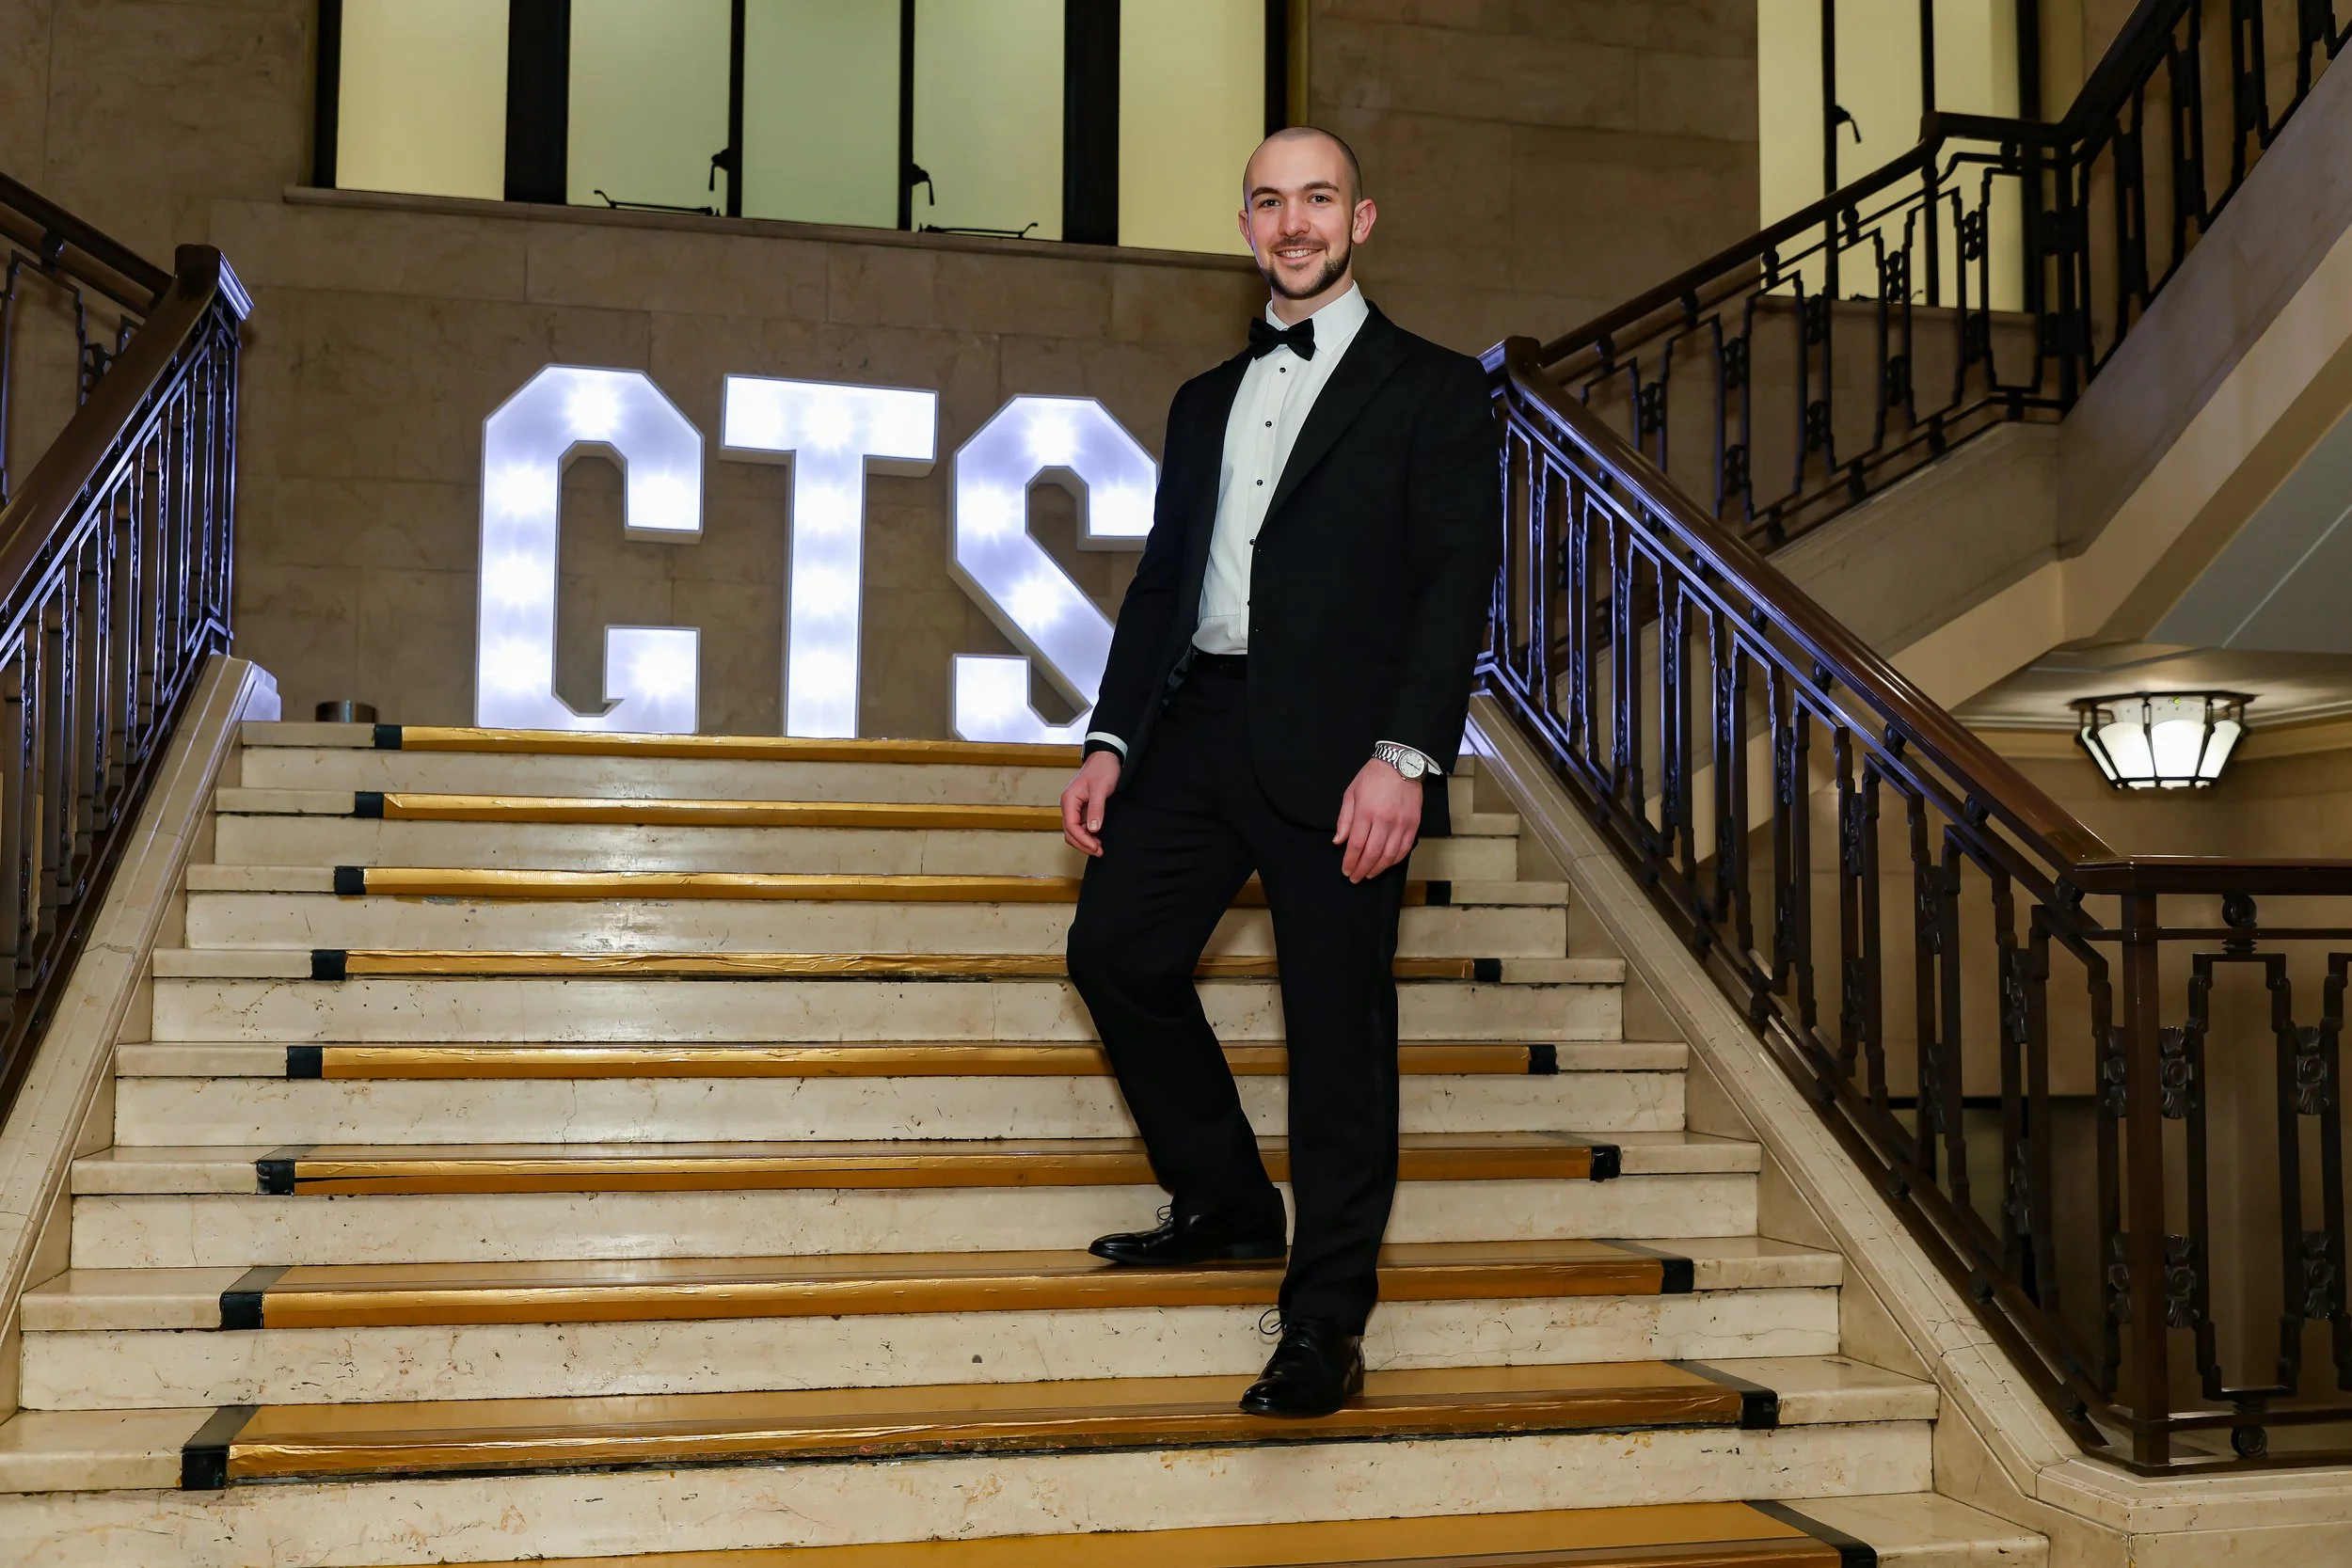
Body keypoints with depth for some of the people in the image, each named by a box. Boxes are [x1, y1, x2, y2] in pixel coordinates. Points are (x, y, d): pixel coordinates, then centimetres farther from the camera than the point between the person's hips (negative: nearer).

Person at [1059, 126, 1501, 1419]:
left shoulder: (1431, 390, 4)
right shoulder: (1206, 400, 22)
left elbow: (1455, 581, -6)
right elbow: (1160, 580, 19)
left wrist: (1404, 755, -18)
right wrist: (1110, 740, 8)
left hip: (1336, 745, -6)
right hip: (1200, 728, 6)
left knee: (1338, 1025, -4)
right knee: (1115, 946, 1)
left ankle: (1325, 1324, 6)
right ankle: (1226, 1202, 21)